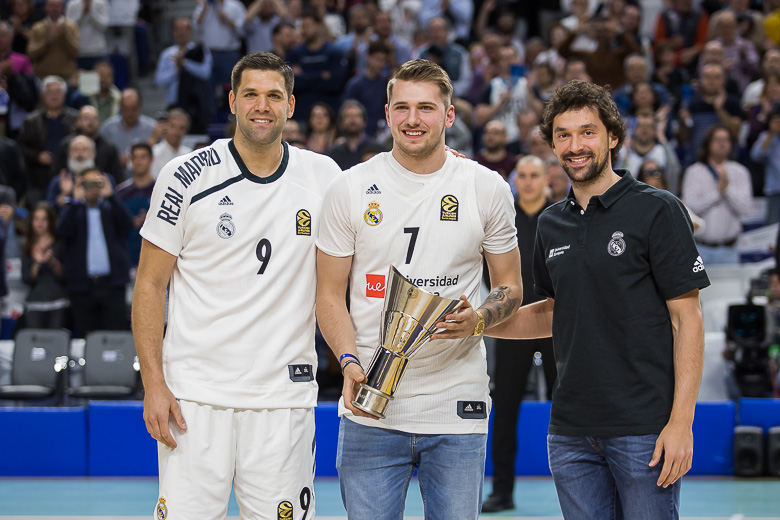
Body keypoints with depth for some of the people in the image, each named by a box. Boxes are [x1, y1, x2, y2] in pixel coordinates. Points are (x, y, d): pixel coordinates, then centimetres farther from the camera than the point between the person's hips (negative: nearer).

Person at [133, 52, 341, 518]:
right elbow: (150, 284, 1)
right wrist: (153, 384, -7)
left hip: (284, 394, 2)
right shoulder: (186, 178, -2)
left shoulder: (323, 177, 5)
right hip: (195, 394, -2)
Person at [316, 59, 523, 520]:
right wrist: (350, 362, -12)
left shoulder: (488, 188, 3)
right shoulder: (350, 189, 2)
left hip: (458, 412, 0)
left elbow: (511, 288, 12)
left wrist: (478, 319, -11)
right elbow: (330, 295, 6)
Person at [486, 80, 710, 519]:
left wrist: (681, 421, -15)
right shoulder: (551, 224, 12)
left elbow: (687, 319, -8)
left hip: (645, 428, -5)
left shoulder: (658, 211, -6)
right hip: (571, 431, 5)